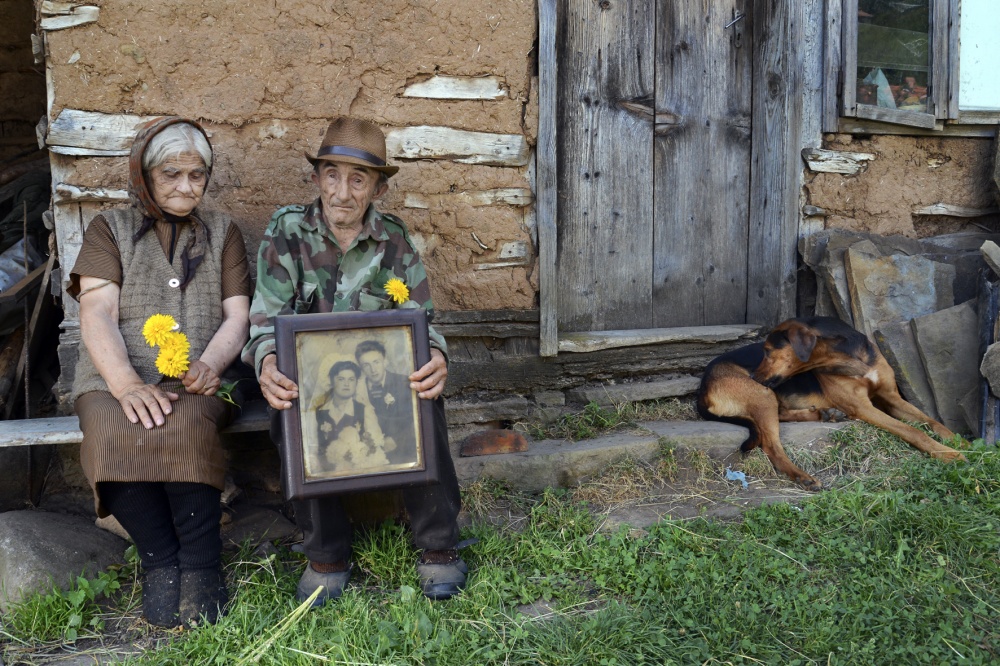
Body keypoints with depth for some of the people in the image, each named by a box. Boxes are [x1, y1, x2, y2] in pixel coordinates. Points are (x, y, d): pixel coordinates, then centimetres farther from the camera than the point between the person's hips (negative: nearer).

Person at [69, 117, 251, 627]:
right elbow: (97, 314, 0)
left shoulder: (221, 232, 20)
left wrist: (210, 364, -15)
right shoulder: (110, 228, 15)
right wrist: (125, 383, -20)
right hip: (116, 379, 0)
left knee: (185, 425, -35)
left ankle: (201, 566, -24)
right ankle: (161, 561, -18)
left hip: (197, 380, 0)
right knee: (113, 435, -34)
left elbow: (237, 316, 9)